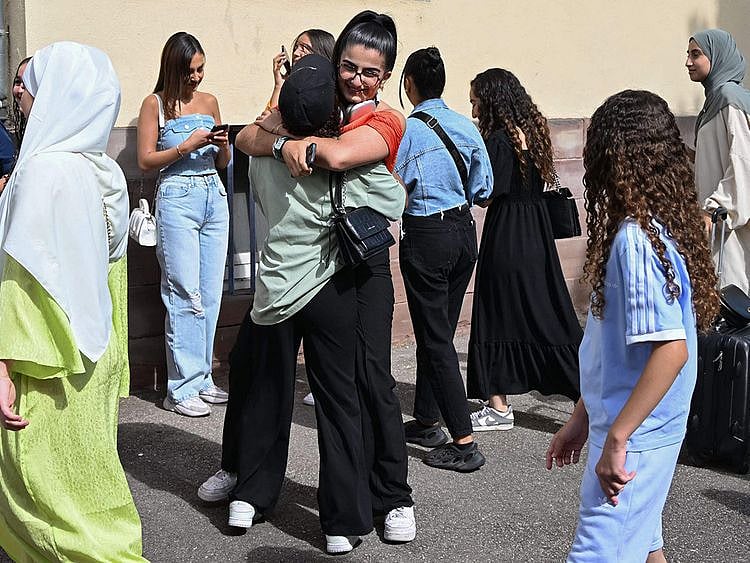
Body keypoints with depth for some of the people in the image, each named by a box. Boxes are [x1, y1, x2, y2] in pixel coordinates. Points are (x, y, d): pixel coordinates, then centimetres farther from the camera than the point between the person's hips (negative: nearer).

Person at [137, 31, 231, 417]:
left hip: (214, 197, 5)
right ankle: (182, 389, -2)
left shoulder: (209, 102, 14)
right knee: (185, 295, -7)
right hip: (177, 199, -5)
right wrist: (187, 146, -14)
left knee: (211, 294, 4)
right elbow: (146, 160, -4)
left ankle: (201, 379, 13)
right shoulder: (155, 104, 0)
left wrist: (222, 145, -2)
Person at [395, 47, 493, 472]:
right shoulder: (467, 127, 3)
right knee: (440, 330, 18)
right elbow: (484, 189, 6)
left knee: (435, 338, -2)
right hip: (465, 230, 6)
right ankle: (426, 420, 30)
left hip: (426, 235, -6)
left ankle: (464, 443, -5)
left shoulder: (407, 130, -13)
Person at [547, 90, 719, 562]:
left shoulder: (635, 239, -21)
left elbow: (671, 349, -28)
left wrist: (616, 439, -24)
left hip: (632, 435, -9)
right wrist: (583, 419, 20)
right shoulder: (663, 227, 8)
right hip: (646, 429, 9)